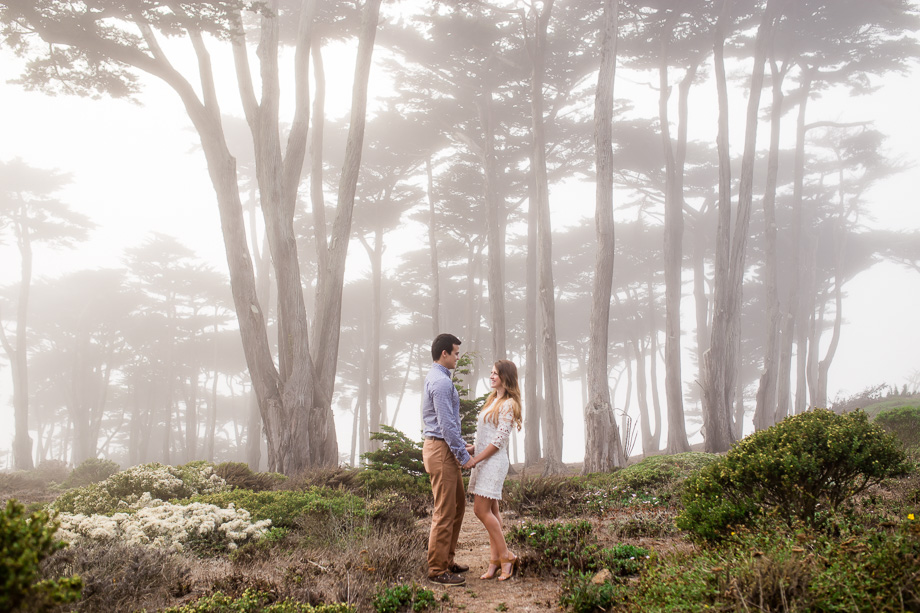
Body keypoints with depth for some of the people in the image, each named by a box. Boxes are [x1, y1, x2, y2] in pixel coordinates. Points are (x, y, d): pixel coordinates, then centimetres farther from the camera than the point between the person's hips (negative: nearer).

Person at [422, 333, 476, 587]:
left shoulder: (436, 377, 16)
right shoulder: (441, 382, -18)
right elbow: (447, 424, -22)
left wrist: (462, 449, 22)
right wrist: (464, 456, -16)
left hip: (445, 450, 11)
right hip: (441, 450, -11)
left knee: (458, 504, 17)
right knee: (445, 511, -5)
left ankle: (447, 561, 25)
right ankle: (437, 571, 2)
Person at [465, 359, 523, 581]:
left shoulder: (508, 404, -12)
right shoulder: (493, 400, 16)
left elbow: (499, 440, -16)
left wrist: (475, 459, -15)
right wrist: (474, 448, 6)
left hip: (494, 461, -9)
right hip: (484, 460, 9)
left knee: (481, 510, -10)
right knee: (491, 511, 7)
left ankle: (506, 556, -1)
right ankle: (495, 559, 10)